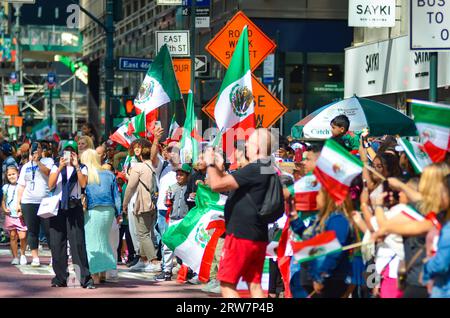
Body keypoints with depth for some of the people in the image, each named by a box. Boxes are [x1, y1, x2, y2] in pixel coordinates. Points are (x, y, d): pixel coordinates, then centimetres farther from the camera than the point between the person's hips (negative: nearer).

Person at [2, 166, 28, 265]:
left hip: (20, 216, -3)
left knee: (22, 236, -9)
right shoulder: (6, 187, 11)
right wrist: (4, 209, -2)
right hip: (9, 215, 3)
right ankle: (15, 257, 10)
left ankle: (22, 254, 12)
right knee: (12, 237, 4)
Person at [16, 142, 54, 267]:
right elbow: (21, 186, 17)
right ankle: (35, 258, 4)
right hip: (28, 202, 4)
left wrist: (38, 161, -14)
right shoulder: (26, 166, 18)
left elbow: (47, 172, -13)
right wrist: (18, 202, 9)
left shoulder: (48, 161, 8)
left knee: (49, 230, -5)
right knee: (32, 231, 2)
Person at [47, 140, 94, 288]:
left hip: (74, 206, -2)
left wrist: (76, 166, -13)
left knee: (78, 242, -8)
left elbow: (84, 184, -9)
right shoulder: (56, 167, 12)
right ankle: (60, 278, 8)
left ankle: (85, 278, -9)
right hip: (57, 206, 2)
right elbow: (50, 185, -3)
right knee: (57, 243, 1)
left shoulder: (81, 168, 9)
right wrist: (60, 168, -12)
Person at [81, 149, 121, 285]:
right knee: (103, 239, 16)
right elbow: (116, 196, 10)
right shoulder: (109, 175, 8)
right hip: (108, 211, 4)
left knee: (91, 241, 1)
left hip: (92, 212, -4)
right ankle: (103, 273, 16)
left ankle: (95, 275, -3)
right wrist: (118, 213, 14)